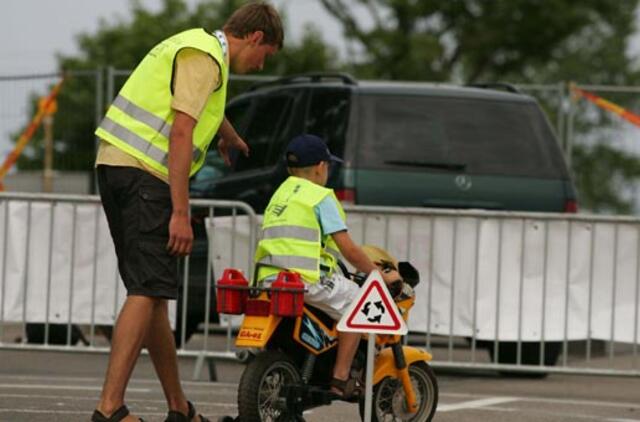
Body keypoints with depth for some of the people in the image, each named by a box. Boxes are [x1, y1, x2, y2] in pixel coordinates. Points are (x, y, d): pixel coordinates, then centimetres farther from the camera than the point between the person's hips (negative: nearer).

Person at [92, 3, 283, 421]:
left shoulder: (195, 44, 24)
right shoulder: (205, 56, -8)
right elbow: (180, 134, -18)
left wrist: (230, 135, 71)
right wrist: (181, 214, -22)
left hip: (116, 166, 10)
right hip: (144, 175, -10)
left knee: (154, 293, 14)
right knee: (149, 291, -15)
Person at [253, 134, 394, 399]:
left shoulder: (279, 195, 23)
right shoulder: (321, 197, -2)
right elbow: (348, 249, -7)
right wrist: (379, 275, 3)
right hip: (307, 278, -8)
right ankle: (340, 378, -7)